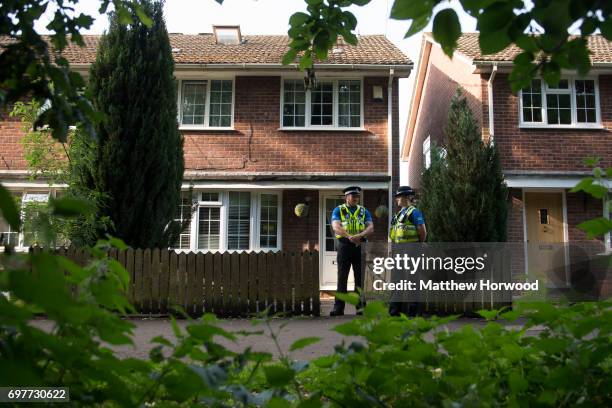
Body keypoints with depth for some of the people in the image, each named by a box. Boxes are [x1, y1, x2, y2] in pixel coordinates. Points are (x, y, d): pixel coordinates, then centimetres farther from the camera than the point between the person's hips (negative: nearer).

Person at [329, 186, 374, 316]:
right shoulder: (338, 210, 6)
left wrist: (359, 235, -20)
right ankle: (338, 307, 2)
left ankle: (361, 306, 8)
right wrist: (350, 237, -24)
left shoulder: (364, 211, 13)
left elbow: (371, 228, 0)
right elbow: (336, 227, -10)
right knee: (342, 278, -1)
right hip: (344, 246, -2)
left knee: (360, 278, 3)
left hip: (360, 247, 2)